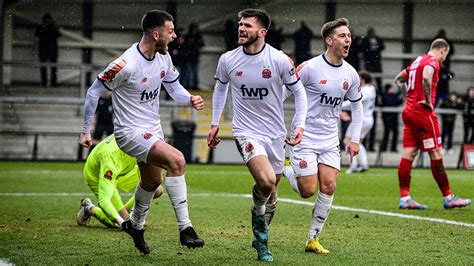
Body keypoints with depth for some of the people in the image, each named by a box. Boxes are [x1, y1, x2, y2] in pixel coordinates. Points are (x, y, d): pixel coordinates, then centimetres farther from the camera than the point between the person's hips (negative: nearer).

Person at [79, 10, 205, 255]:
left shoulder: (163, 57, -2)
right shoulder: (126, 65, -25)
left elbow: (174, 87, 13)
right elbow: (94, 92, -14)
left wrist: (191, 100, -10)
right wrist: (86, 131, -8)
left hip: (153, 130, 9)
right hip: (130, 132, -9)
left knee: (152, 181, 24)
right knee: (176, 160, -27)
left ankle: (135, 225, 52)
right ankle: (185, 229, -23)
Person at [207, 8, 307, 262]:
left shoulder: (279, 60, -11)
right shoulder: (227, 60, -5)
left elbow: (298, 91, 2)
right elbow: (220, 87, 15)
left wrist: (300, 125, -6)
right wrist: (215, 123, 14)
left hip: (275, 133, 1)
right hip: (246, 131, -1)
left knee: (271, 191, 11)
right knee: (266, 181, -26)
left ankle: (260, 239, 35)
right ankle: (258, 214, 6)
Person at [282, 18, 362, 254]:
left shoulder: (350, 74, 3)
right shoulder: (310, 68, -15)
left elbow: (356, 105, 17)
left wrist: (355, 139, 12)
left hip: (330, 140, 5)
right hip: (305, 137, -5)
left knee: (328, 187, -5)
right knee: (307, 191, -6)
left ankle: (313, 240, 5)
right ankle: (283, 168, 25)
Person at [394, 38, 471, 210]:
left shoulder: (417, 61, 19)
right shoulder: (432, 61, -8)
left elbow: (398, 79, 29)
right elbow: (426, 77, -29)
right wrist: (428, 101, -21)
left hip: (408, 111, 9)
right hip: (423, 112, -9)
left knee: (408, 154, 4)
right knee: (436, 154, -3)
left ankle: (404, 198, 1)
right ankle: (448, 198, 1)